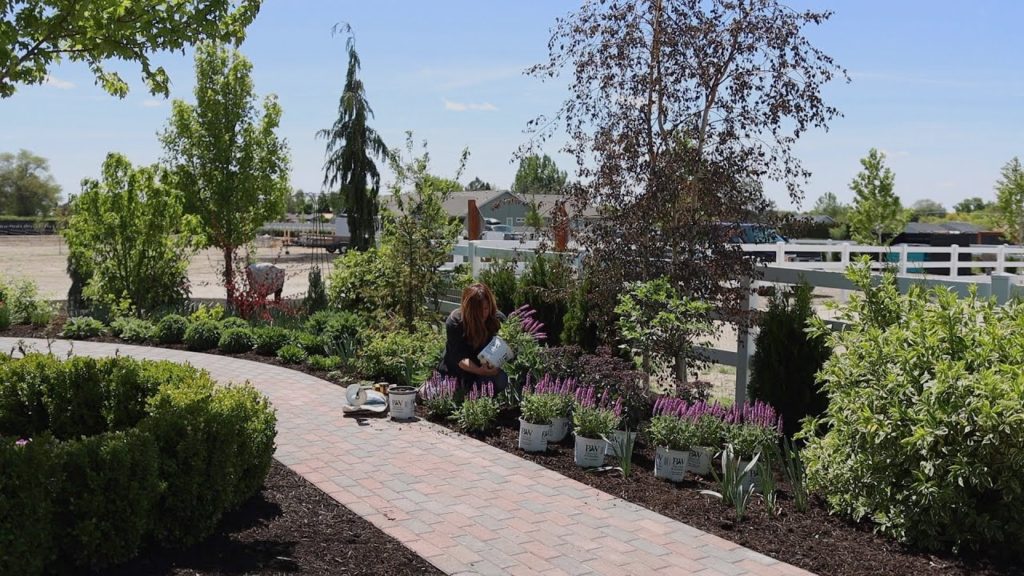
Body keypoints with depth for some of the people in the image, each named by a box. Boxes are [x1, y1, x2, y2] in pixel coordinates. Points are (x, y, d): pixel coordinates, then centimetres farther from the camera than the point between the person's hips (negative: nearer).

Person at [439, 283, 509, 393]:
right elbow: (460, 358, -25)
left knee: (501, 381, -29)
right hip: (461, 368, -1)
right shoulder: (454, 322, -22)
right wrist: (479, 371, -43)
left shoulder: (498, 319, -15)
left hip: (490, 366, 1)